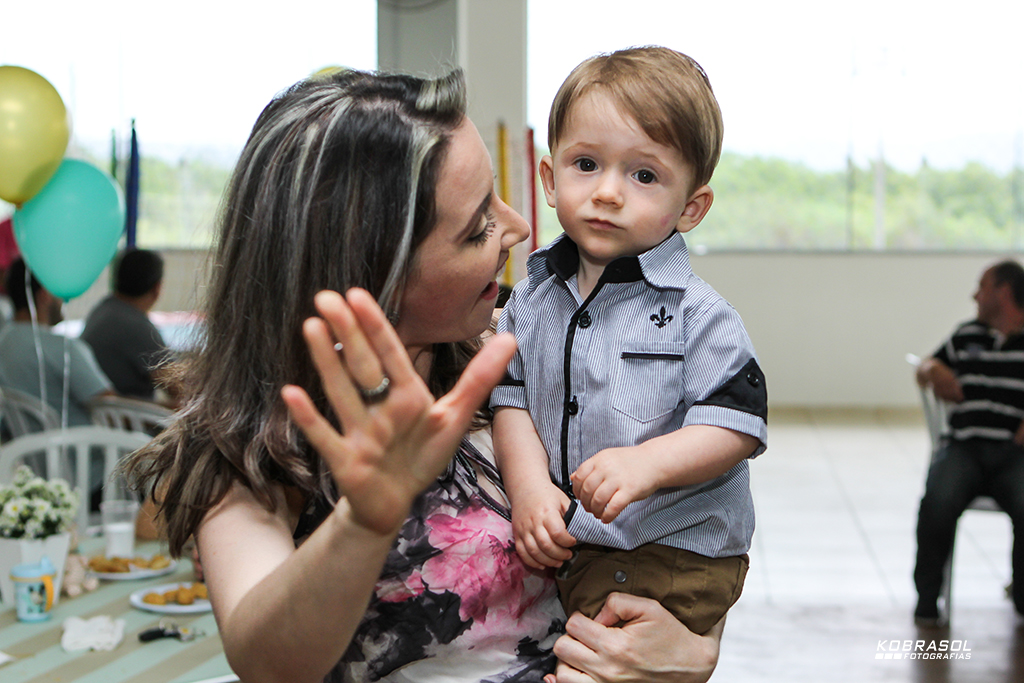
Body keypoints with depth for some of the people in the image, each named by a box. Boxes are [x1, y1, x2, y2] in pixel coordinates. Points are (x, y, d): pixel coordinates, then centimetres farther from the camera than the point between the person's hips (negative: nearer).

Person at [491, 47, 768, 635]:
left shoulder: (697, 314, -9)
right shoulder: (533, 297, 6)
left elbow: (737, 424, -12)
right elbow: (513, 398, 5)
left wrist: (647, 463, -27)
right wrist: (529, 484, -12)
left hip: (667, 553, -5)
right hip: (555, 542, 5)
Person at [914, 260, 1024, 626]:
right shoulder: (966, 335, 22)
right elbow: (927, 369, 34)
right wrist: (931, 370, 10)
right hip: (964, 447, 2)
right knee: (938, 502, -28)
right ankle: (927, 595, -10)